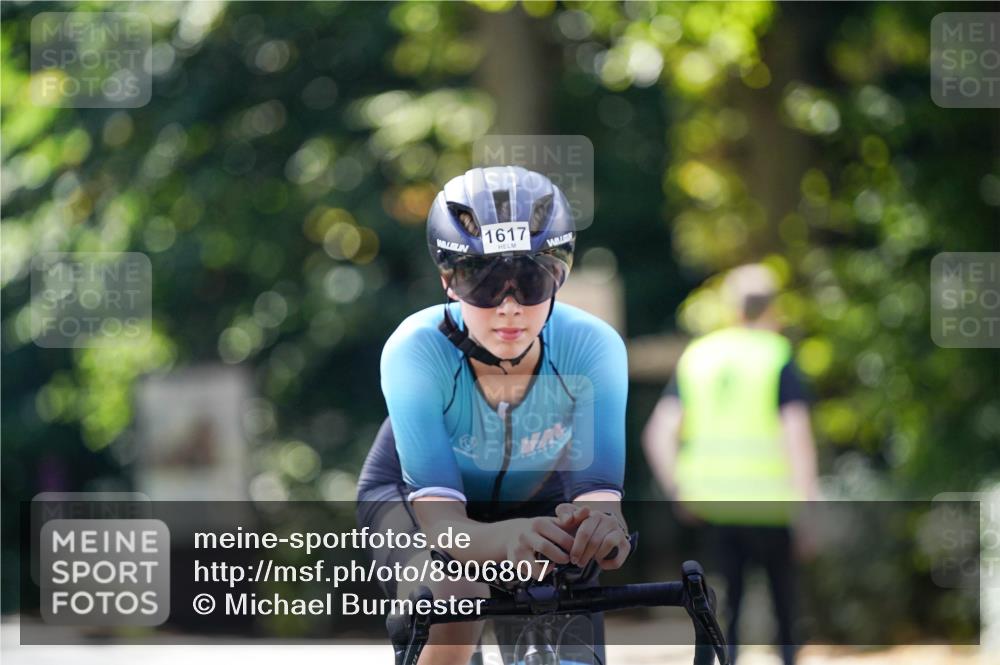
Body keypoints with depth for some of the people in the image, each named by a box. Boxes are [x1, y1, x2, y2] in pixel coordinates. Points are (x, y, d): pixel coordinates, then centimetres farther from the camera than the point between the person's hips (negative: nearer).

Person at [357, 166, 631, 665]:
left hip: (536, 501, 3)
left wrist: (598, 522, -63)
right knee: (457, 600, -34)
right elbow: (440, 519, -41)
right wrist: (501, 539, -64)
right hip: (411, 498, -2)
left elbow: (598, 485, -38)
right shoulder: (417, 352, -34)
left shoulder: (592, 348, -30)